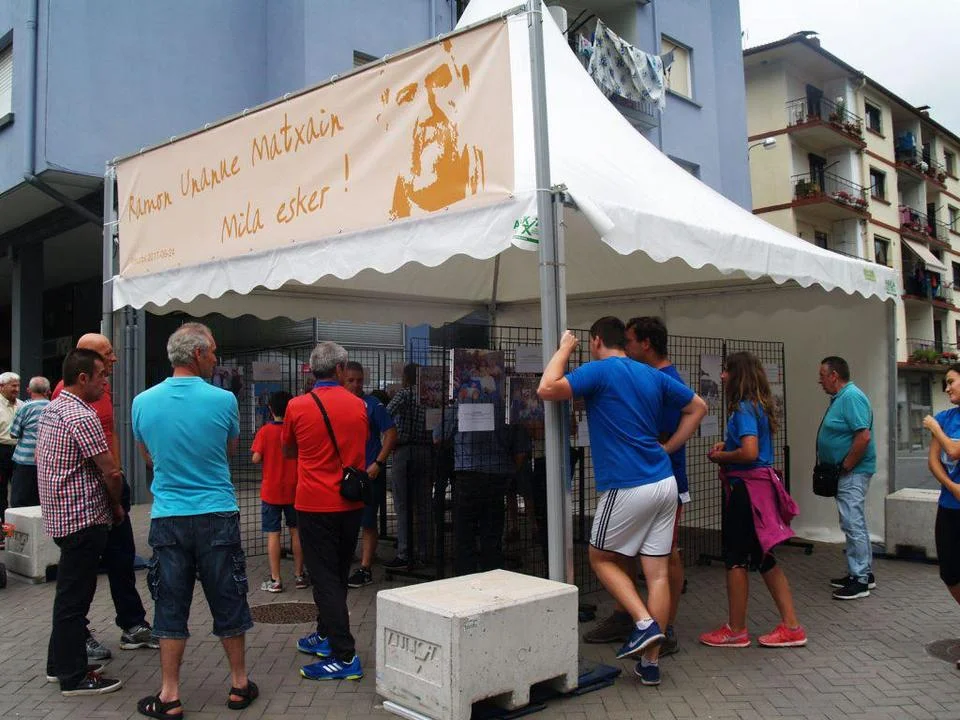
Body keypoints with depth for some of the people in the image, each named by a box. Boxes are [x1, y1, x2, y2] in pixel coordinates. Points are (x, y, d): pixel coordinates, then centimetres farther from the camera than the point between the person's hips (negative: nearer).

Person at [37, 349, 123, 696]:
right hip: (83, 519, -10)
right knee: (75, 597, -1)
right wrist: (116, 505, 0)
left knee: (69, 593, 19)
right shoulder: (82, 417, -19)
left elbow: (40, 458, 20)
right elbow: (111, 472, -20)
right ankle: (74, 677, 8)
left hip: (59, 515, 10)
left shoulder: (51, 409, 11)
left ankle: (60, 663, 30)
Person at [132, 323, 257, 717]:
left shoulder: (144, 401, -2)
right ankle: (239, 685, 23)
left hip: (168, 517, 2)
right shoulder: (223, 400, -9)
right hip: (217, 515, -1)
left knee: (171, 606, 10)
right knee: (228, 602, 10)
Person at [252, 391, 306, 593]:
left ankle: (275, 580, 3)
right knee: (296, 531, 12)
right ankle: (299, 575, 17)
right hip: (294, 490, 2)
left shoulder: (265, 431, -9)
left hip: (271, 491, -2)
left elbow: (256, 459, -13)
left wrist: (269, 456, 7)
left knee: (273, 534, 2)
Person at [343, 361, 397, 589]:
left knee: (368, 523, 2)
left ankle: (365, 570, 10)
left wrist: (378, 463, -16)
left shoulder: (372, 405, -7)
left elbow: (391, 434, -9)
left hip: (369, 473, -5)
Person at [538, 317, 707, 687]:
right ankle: (651, 663, 13)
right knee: (657, 571, 7)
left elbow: (547, 389, -18)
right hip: (664, 483, 7)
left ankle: (645, 622, -1)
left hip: (627, 488, -7)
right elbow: (698, 407, 20)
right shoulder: (652, 375, 13)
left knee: (601, 558, 14)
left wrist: (564, 348, -3)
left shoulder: (599, 370, -8)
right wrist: (667, 447, 15)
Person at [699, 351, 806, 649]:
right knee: (763, 557, 15)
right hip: (761, 484, 10)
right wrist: (726, 445, 14)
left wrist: (720, 457, -11)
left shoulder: (744, 408, -17)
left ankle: (736, 631, 14)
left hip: (746, 488, -10)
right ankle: (791, 626, 19)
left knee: (736, 557, 2)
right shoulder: (759, 406, 12)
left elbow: (749, 452, -27)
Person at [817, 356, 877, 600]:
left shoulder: (852, 397, -18)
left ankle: (860, 580, 0)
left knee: (853, 524, -6)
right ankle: (864, 573, 26)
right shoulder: (840, 397, 15)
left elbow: (864, 436, -27)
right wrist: (840, 469, 14)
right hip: (845, 474, 11)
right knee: (855, 524, 17)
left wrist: (845, 466, -20)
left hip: (853, 474, -11)